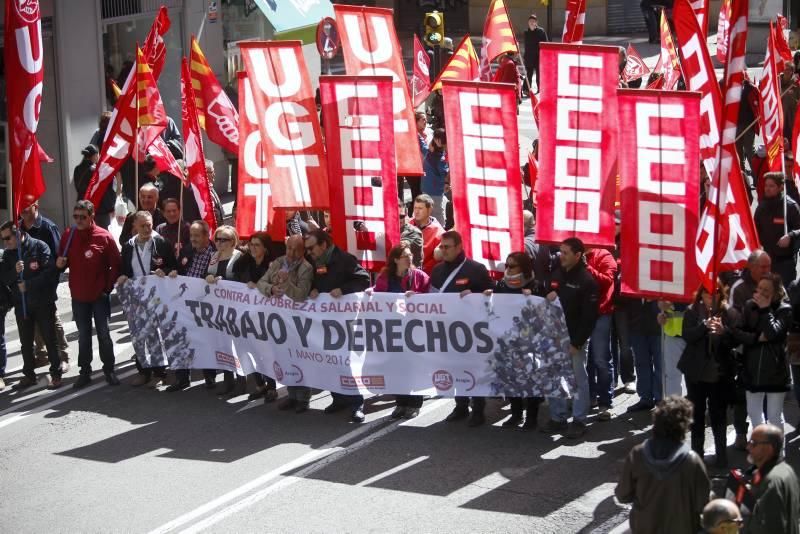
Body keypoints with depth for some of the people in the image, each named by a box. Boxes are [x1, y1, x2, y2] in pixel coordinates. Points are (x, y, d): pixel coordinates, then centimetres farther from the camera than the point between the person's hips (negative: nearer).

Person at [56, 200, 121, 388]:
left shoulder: (104, 237, -10)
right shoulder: (68, 236, 0)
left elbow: (115, 265, -6)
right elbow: (63, 263, 10)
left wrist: (108, 288, -7)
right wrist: (59, 265, -12)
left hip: (99, 295, -3)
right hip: (78, 296, 3)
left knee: (103, 333, 5)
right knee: (83, 335, 10)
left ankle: (109, 369, 17)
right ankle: (85, 371, 17)